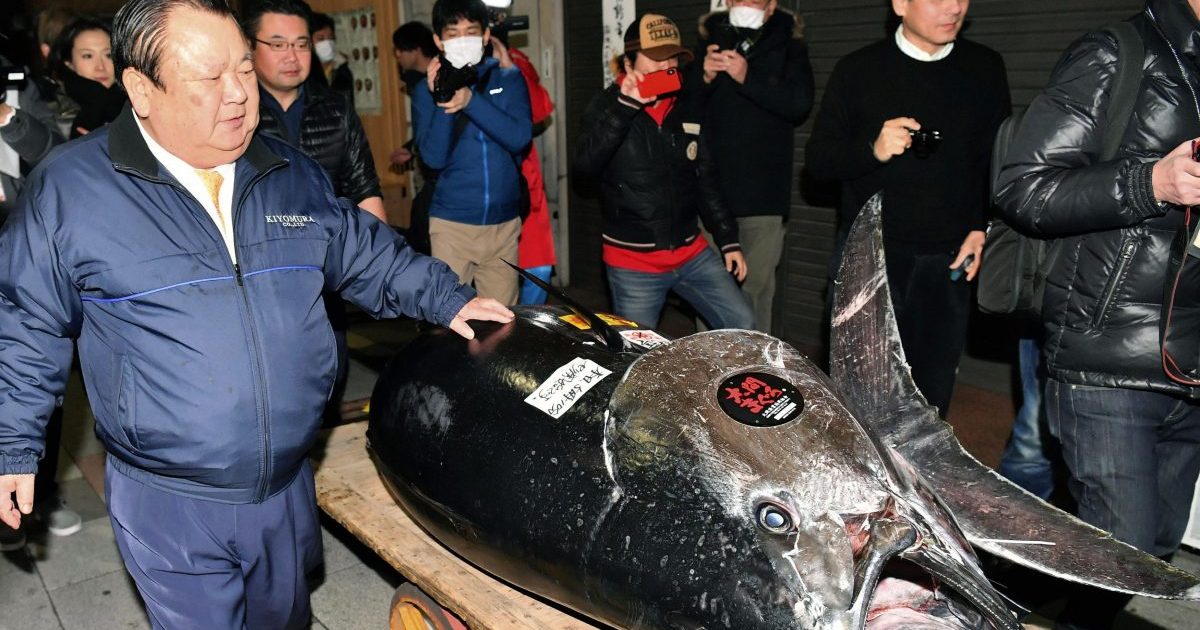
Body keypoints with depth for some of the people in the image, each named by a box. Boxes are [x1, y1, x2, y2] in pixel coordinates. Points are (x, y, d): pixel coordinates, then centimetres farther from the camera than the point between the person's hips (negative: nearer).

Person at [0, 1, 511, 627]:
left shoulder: (292, 173, 3)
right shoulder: (69, 186, -9)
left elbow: (365, 252, 13)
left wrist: (447, 298, 6)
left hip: (289, 484, 4)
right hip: (168, 503, -4)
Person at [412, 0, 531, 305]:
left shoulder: (509, 79, 5)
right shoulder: (427, 89, 2)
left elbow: (519, 138, -11)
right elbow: (434, 157, -8)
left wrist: (471, 101, -23)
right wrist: (441, 101, -22)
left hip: (504, 222, 1)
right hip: (451, 224, -1)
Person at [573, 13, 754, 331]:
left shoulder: (688, 104, 5)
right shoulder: (607, 106, -6)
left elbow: (705, 179, 12)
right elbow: (584, 165, -22)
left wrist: (728, 240, 10)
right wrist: (626, 105, -27)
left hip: (691, 253, 4)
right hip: (632, 262, -4)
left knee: (742, 326, 4)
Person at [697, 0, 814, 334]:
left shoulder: (787, 44, 6)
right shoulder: (709, 40, 12)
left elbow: (801, 102, -9)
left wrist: (748, 77, -20)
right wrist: (705, 77, -9)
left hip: (763, 189, -2)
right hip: (711, 184, 2)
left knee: (756, 284, 0)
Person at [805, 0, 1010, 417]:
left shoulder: (985, 68, 7)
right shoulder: (858, 70, 0)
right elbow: (817, 159, -2)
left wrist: (982, 227, -1)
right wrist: (872, 150, -21)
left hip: (948, 261, 2)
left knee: (933, 391, 7)